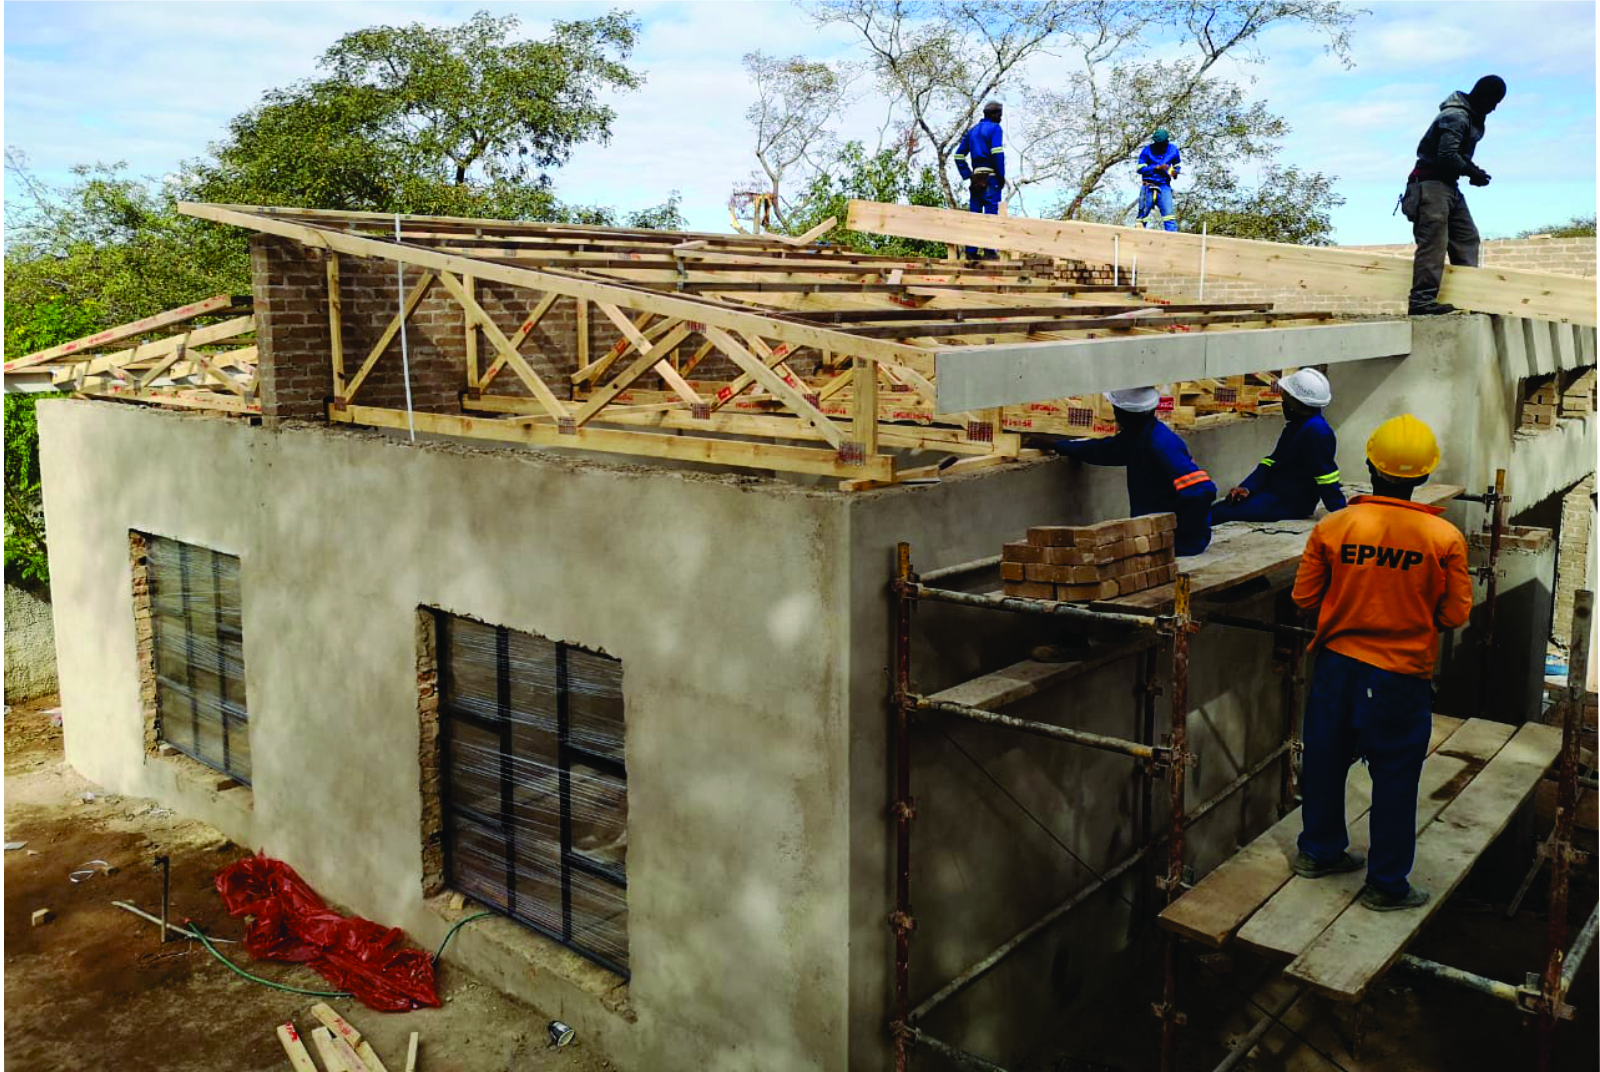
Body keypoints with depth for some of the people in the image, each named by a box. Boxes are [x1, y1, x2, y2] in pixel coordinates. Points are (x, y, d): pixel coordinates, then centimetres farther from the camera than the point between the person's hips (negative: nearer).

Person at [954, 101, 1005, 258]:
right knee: (991, 212, -7)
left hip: (975, 177, 6)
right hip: (990, 176, -6)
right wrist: (1001, 176, -12)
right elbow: (997, 152, -15)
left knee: (974, 213, 6)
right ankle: (989, 248, -14)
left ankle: (971, 250, 3)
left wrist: (967, 175, 13)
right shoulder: (995, 128, -1)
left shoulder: (973, 130, 20)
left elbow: (959, 154, 16)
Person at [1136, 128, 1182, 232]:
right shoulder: (1148, 150, -5)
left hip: (1164, 186, 1)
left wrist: (1175, 172, -5)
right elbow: (1140, 169, -8)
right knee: (1143, 215, 2)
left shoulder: (1173, 150, 4)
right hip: (1148, 186, -1)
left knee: (1169, 215, -12)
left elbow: (1178, 165, 19)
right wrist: (1157, 168, -18)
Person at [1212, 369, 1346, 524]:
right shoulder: (1297, 424, 11)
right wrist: (1247, 487, -2)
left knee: (1221, 512, -23)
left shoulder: (1316, 431, -22)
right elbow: (1273, 460, 12)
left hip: (1291, 504, -10)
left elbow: (1326, 477, -22)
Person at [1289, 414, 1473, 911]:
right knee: (1394, 778, 10)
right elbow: (1455, 614, -6)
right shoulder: (1444, 538, -13)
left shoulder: (1331, 527, -10)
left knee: (1326, 761, 18)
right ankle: (1386, 884, 20)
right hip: (1402, 678, -2)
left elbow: (1305, 597, -3)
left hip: (1337, 663, 2)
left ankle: (1319, 852, 35)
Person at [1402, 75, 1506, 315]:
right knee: (1433, 239, -19)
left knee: (1467, 237, 7)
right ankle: (1422, 299, -25)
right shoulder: (1455, 116, -13)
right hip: (1432, 182, -11)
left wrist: (1474, 170, 2)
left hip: (1449, 184, 11)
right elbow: (1447, 156, -21)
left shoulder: (1473, 118, 19)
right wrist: (1473, 173, -9)